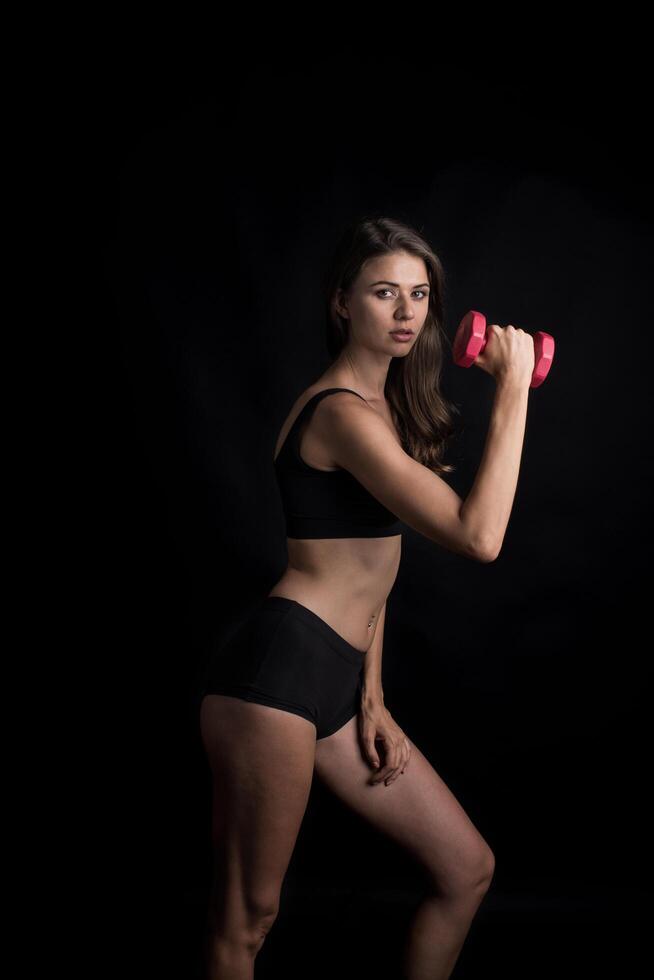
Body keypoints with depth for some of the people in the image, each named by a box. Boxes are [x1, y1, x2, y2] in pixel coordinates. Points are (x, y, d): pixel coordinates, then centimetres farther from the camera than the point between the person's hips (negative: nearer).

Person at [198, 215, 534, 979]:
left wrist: (371, 700, 13)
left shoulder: (384, 405, 18)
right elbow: (478, 536, -23)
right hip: (278, 669, -10)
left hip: (338, 681, 10)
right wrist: (512, 389, -15)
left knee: (467, 869, 14)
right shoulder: (342, 411, -14)